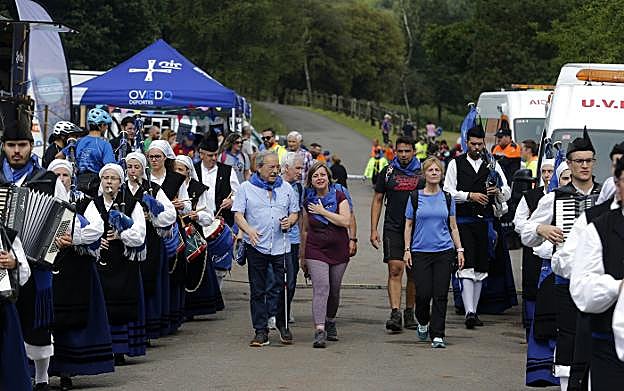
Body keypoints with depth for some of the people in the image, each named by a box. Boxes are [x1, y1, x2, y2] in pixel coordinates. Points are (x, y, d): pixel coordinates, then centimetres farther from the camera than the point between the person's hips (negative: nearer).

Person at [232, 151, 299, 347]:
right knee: (257, 290, 2)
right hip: (256, 246, -1)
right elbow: (238, 214, -3)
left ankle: (283, 326, 18)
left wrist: (290, 221, -7)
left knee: (283, 288, 1)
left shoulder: (286, 188, 13)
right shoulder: (246, 188, 4)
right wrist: (249, 230, -20)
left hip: (281, 246, 2)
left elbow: (295, 212, 16)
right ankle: (261, 331, 6)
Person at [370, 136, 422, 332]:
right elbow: (377, 200, 8)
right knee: (395, 270, -12)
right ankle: (395, 314, -18)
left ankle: (409, 313, 19)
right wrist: (373, 229, 1)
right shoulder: (387, 172, 6)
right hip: (393, 228, -1)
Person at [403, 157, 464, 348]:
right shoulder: (415, 197, 4)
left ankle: (437, 336, 1)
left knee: (440, 295, -4)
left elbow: (453, 227, 13)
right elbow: (408, 226, 7)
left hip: (444, 251, 1)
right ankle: (423, 323, 24)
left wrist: (459, 249, 5)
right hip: (420, 251, -1)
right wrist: (407, 249, -1)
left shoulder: (447, 198, 9)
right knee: (423, 293, -6)